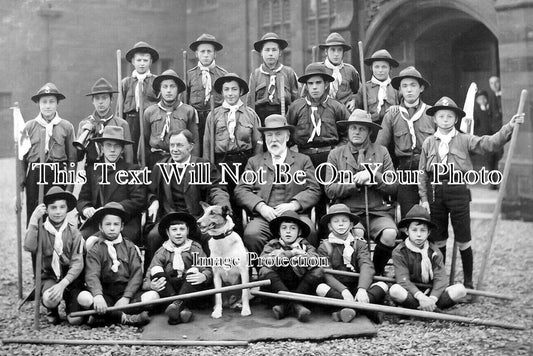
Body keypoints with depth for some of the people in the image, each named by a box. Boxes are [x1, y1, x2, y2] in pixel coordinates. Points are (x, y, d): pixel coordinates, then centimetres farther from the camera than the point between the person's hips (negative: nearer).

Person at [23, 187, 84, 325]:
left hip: (70, 278, 0)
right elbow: (29, 247, -23)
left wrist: (63, 284, -21)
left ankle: (71, 309, 22)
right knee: (50, 299, -34)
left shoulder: (74, 233, -3)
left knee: (76, 319, -18)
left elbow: (77, 263, -8)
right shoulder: (41, 230, -2)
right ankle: (52, 310, 6)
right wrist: (33, 220, -21)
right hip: (48, 277, 0)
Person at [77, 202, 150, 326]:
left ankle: (105, 317, -25)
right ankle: (125, 318, -31)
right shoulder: (94, 250, 5)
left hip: (128, 292, 1)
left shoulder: (130, 247, 10)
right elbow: (92, 275, -11)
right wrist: (98, 296, -32)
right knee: (83, 298, -31)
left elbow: (136, 273, -1)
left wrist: (126, 298, -17)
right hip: (105, 294, -1)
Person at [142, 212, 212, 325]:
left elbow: (208, 270, -2)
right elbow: (148, 277, 0)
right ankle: (182, 309, -38)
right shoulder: (161, 252, 9)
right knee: (156, 270, -23)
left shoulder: (195, 249, 9)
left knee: (194, 271, -26)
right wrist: (151, 285, -24)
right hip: (168, 290, 1)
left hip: (189, 290, -1)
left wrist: (203, 276, -26)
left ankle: (177, 304, -43)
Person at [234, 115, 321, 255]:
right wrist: (261, 207, -8)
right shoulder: (254, 162, 22)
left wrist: (293, 205, -9)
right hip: (264, 217, 0)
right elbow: (241, 190, 10)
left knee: (309, 234, -33)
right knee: (251, 235, -33)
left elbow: (314, 190, 9)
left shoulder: (303, 160, 20)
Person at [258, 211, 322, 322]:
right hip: (278, 288, 0)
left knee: (317, 272, -22)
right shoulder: (273, 245, 5)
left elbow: (314, 261, -18)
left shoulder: (304, 246, 5)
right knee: (264, 271, -24)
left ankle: (286, 305, -26)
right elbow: (264, 260, -18)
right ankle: (295, 305, -31)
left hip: (300, 287, 0)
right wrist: (291, 253, -20)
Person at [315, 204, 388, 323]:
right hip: (337, 291, -2)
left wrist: (362, 289, -29)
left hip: (357, 289, 2)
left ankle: (347, 310, -40)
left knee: (382, 286, -22)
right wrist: (343, 290, -28)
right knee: (321, 288, -32)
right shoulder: (324, 247, 7)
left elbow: (366, 267, -8)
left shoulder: (360, 244, 11)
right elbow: (326, 274, -8)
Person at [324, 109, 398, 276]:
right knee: (356, 234, -34)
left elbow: (393, 186, 3)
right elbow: (330, 190, 1)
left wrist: (372, 176, -12)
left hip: (378, 211, 1)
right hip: (348, 211, -1)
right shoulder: (336, 154, 9)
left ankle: (377, 272, 1)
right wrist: (357, 183, -10)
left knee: (390, 235, -29)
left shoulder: (381, 152, 10)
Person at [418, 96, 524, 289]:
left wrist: (509, 127, -25)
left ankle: (468, 282, 15)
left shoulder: (465, 140, 0)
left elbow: (490, 143, -12)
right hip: (435, 192, 2)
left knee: (463, 240, 2)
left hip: (458, 191, -2)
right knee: (438, 240, 12)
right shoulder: (428, 143, 5)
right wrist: (424, 198, 3)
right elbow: (422, 173, 7)